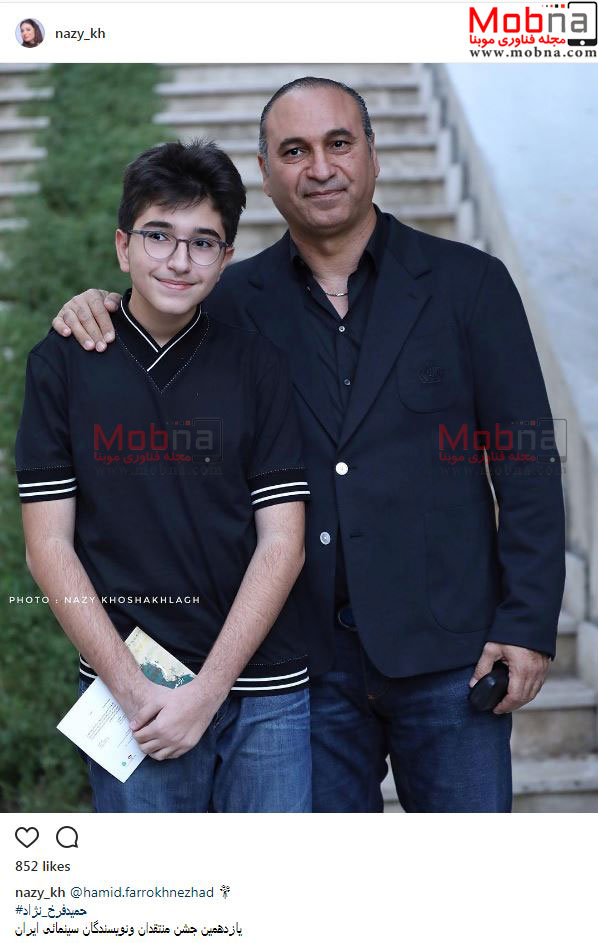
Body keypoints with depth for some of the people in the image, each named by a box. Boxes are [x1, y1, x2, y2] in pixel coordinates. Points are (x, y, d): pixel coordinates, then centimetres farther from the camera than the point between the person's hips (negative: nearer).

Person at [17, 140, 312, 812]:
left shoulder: (259, 364, 2)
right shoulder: (62, 364, 1)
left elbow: (282, 543, -2)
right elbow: (48, 544, -1)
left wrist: (207, 690, -9)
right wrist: (131, 688, -8)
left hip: (264, 691, 1)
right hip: (126, 693, 0)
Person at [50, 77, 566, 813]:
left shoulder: (469, 283, 0)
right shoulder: (237, 301, 5)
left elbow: (528, 463, 0)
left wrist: (527, 624, -7)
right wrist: (100, 312, -8)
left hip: (446, 646, -1)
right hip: (306, 658, 2)